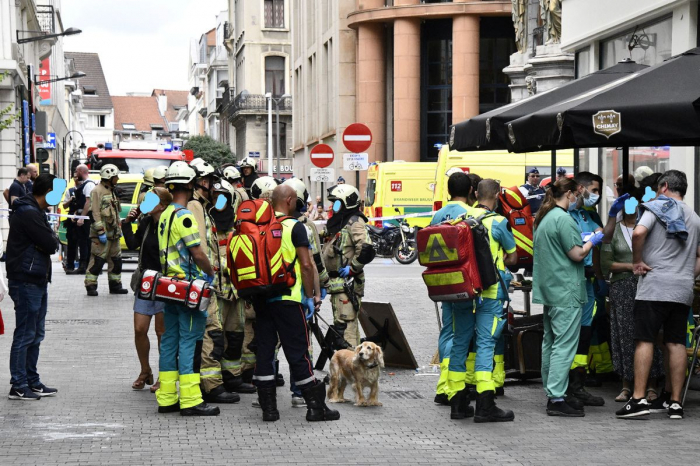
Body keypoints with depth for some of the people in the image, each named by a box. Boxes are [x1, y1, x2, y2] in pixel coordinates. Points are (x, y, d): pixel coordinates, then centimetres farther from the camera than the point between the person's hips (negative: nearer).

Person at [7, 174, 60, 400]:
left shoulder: (33, 211, 15)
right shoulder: (28, 214, -18)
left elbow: (49, 244, 13)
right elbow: (50, 245, -20)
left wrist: (50, 238, -8)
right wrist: (54, 236, 1)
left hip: (36, 281, 10)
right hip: (26, 282, -10)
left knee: (35, 335, 15)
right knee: (25, 335, -5)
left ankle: (32, 382, 22)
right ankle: (18, 387, -1)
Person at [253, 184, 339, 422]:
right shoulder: (294, 227, -8)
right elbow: (306, 264, -12)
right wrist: (310, 295, -3)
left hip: (261, 297, 5)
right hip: (287, 298, -5)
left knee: (264, 349, 8)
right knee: (298, 351, -1)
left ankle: (268, 407, 9)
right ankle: (315, 406, 3)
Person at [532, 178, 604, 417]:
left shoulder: (544, 218, 14)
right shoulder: (563, 219, -15)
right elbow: (577, 254, -16)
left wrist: (580, 239, 21)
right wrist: (591, 241, 2)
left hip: (548, 289, 10)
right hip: (565, 291, -10)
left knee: (550, 343, 14)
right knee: (564, 345, -9)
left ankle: (553, 391, 22)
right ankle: (557, 399, -12)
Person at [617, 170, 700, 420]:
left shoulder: (657, 207, -1)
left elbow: (638, 233, -18)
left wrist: (637, 261, -7)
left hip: (655, 286, -6)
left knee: (645, 340, -6)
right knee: (676, 343, 6)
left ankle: (638, 398, -12)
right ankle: (674, 401, 6)